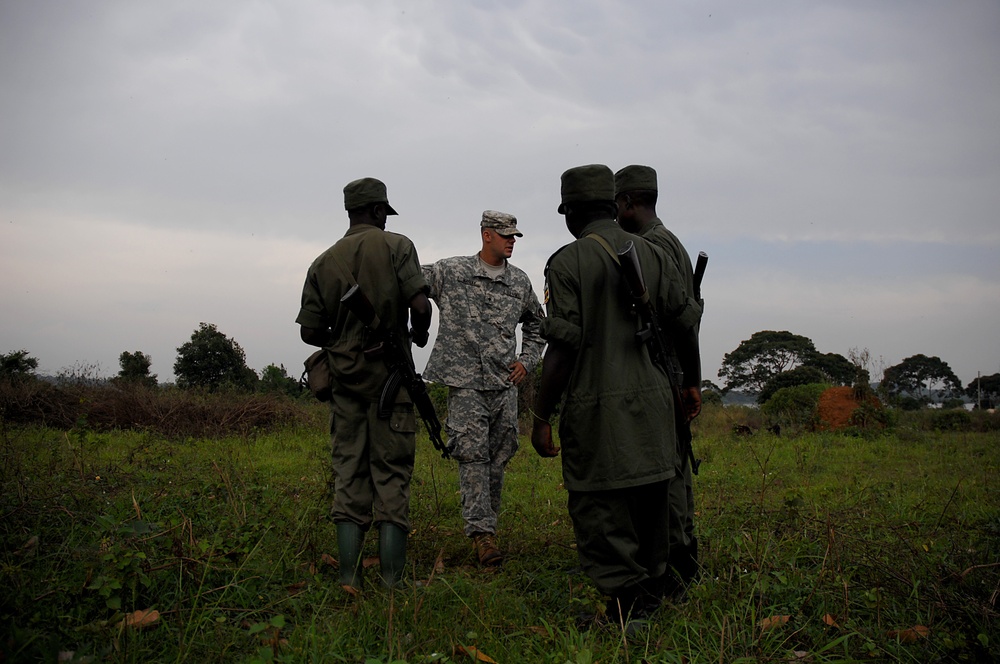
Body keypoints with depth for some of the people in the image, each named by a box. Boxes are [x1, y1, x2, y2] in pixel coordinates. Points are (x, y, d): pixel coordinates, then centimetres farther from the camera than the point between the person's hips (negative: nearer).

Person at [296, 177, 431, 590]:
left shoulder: (323, 262, 8)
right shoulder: (395, 246, -3)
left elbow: (310, 332, 5)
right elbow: (420, 304, -15)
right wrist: (419, 335, 5)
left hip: (345, 381, 4)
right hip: (391, 378, -3)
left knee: (349, 477, 8)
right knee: (391, 477, 1)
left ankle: (349, 578, 8)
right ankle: (392, 581, 1)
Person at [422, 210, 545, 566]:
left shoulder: (520, 281, 11)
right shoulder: (451, 271, 0)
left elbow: (536, 325, 23)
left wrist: (527, 360, 12)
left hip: (505, 384, 4)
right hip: (466, 382, -4)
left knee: (499, 457, 8)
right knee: (472, 456, -8)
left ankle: (488, 522, 22)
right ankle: (481, 531, -6)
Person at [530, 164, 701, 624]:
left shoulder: (567, 262, -7)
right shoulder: (653, 254, 9)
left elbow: (562, 348, -13)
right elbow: (687, 320, 7)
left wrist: (541, 418, -7)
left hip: (599, 408, -6)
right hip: (652, 404, 7)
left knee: (601, 518, 1)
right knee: (649, 510, 17)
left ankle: (626, 611, 1)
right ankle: (650, 599, 29)